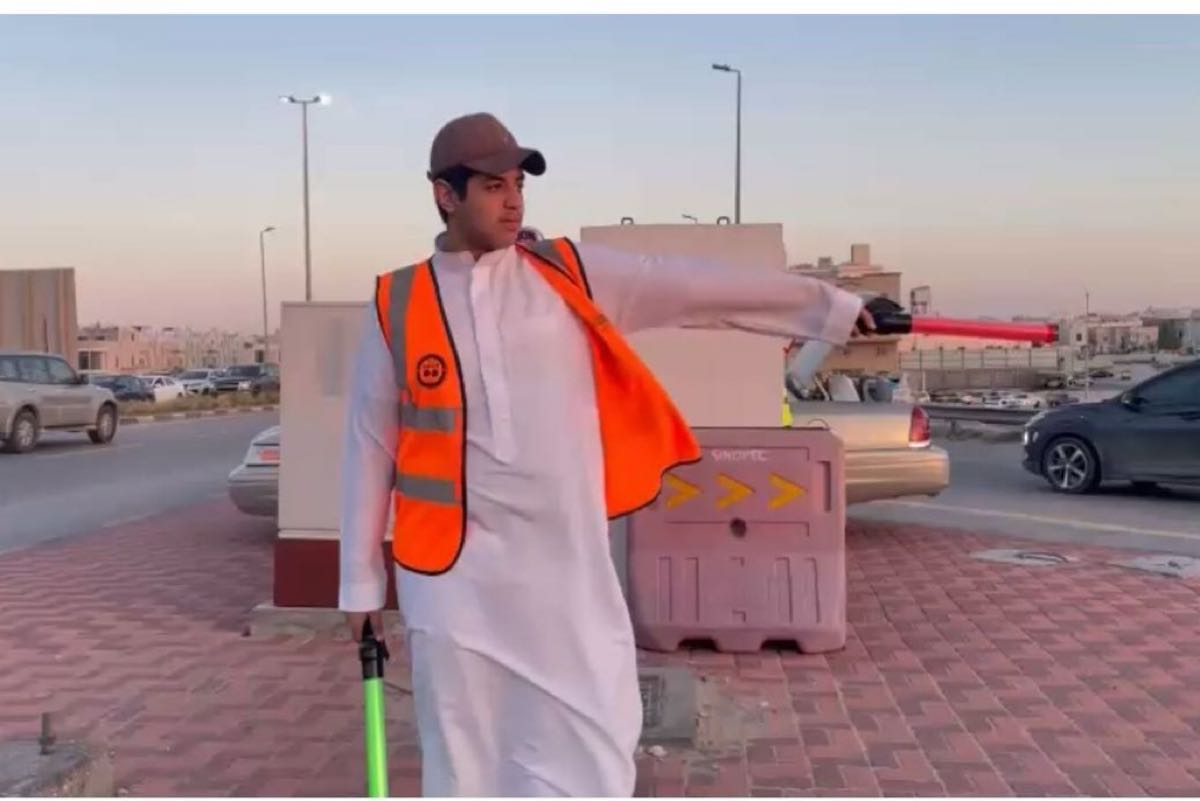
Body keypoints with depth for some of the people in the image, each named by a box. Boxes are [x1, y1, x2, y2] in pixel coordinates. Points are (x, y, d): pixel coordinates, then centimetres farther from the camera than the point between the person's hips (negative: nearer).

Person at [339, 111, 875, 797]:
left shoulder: (571, 276, 2)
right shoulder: (396, 306, 0)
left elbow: (698, 288, -2)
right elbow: (371, 446, 5)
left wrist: (832, 307, -6)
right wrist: (363, 578, 8)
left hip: (567, 571, 1)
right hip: (455, 576, 0)